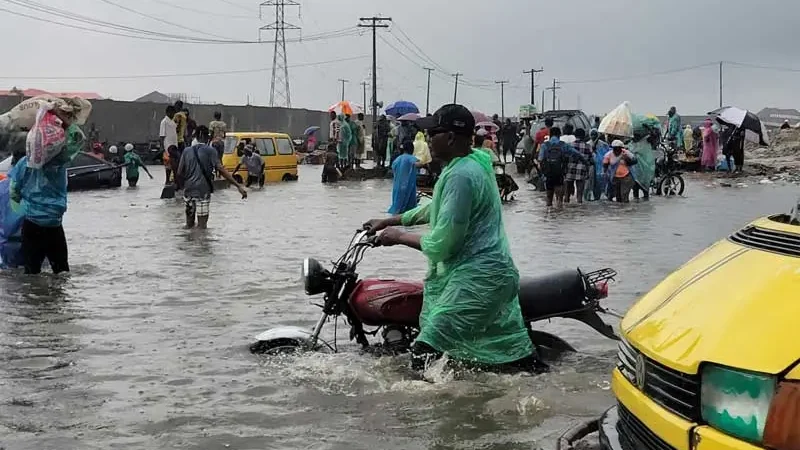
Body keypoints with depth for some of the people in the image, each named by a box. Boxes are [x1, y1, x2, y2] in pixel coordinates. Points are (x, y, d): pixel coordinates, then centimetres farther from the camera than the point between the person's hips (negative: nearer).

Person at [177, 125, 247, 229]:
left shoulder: (187, 151, 7)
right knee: (202, 226, -1)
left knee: (189, 225, 14)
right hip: (203, 190, -4)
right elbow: (221, 170, -16)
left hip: (188, 190, 4)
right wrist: (238, 186, -19)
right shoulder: (210, 150, -5)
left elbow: (179, 173, 4)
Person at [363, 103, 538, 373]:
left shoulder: (460, 176, -18)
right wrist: (390, 220, 28)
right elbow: (437, 208, 29)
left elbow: (440, 244, -17)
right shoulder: (475, 163, 14)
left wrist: (399, 236, -2)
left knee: (424, 353, -16)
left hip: (475, 278, -11)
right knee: (519, 358, 15)